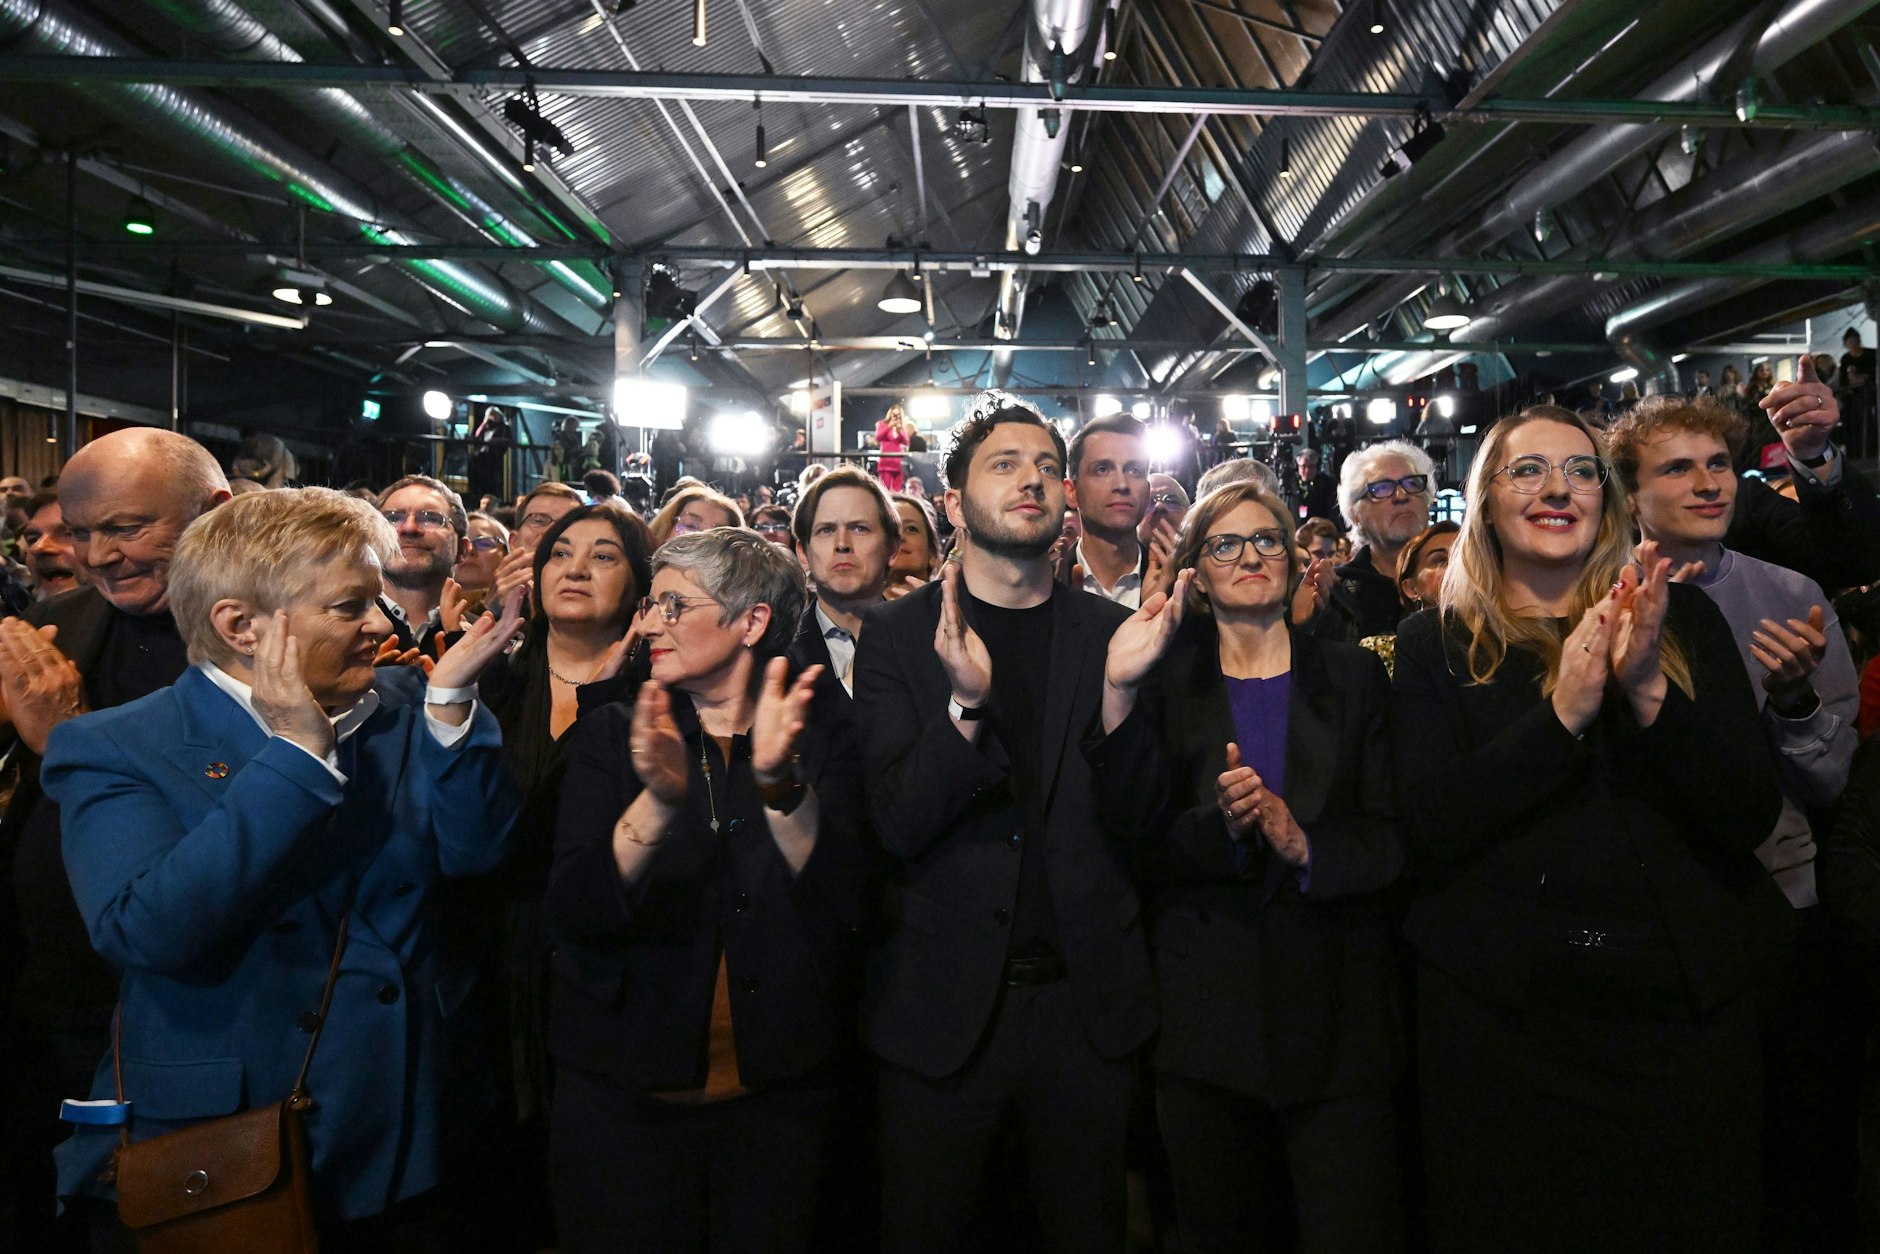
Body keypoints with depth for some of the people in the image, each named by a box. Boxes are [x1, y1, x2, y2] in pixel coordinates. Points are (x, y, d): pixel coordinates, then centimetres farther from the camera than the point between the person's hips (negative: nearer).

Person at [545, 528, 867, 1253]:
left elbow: (842, 907, -15)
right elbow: (574, 913, -13)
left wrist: (782, 782, -30)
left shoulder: (821, 744, -3)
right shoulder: (611, 737, -1)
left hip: (779, 1089, 0)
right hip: (626, 1087, 0)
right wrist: (657, 800, -30)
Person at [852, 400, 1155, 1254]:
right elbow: (897, 824, -12)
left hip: (1087, 1000, 2)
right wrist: (966, 702, -27)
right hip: (943, 1000, -1)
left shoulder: (1111, 632, 2)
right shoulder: (897, 636, -3)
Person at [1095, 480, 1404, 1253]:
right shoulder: (1164, 683, 5)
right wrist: (1221, 828, -23)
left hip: (1336, 1008, 0)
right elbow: (1138, 845, -6)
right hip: (1204, 1008, 0)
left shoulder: (1353, 678, 7)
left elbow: (1392, 837, 1)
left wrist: (1304, 844, -16)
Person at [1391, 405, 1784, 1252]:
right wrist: (1564, 712, -22)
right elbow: (1431, 827, -12)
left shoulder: (1682, 620, 3)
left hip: (1687, 1009, 2)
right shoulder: (1435, 645, 0)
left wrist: (1649, 689, -20)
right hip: (1496, 1015, -1)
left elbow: (1750, 818, -4)